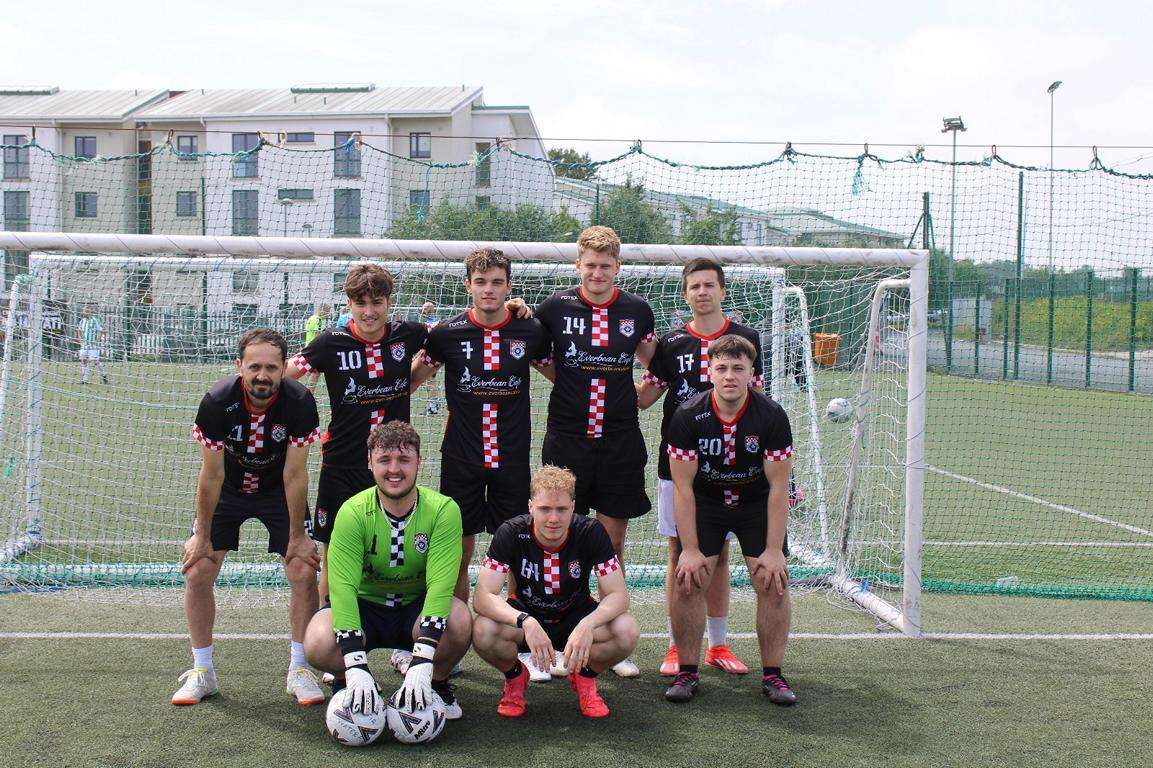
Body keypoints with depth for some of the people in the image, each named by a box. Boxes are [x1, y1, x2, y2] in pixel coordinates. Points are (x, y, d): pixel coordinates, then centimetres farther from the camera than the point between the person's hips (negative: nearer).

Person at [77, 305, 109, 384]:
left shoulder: (95, 320, -9)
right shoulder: (82, 321, 11)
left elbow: (101, 331, -8)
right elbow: (79, 330, 29)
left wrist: (97, 341, -13)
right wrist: (80, 338, 15)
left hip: (93, 345, -6)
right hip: (84, 345, 6)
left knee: (95, 361, -9)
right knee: (83, 361, 3)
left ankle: (104, 374, 12)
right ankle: (84, 380, 7)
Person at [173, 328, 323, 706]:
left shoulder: (299, 402, -28)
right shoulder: (217, 402, -28)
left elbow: (294, 474, -20)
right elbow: (211, 475, -19)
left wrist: (297, 536, -15)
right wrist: (202, 535, -11)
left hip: (278, 490, 0)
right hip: (227, 490, 0)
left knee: (304, 572, -10)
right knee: (196, 572, -7)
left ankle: (299, 669, 6)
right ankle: (202, 672, 10)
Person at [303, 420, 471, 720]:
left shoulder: (443, 510, -20)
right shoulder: (353, 513, -19)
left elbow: (440, 585, -29)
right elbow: (343, 587, -28)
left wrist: (422, 664, -41)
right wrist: (357, 667, -40)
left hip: (417, 607, 0)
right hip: (364, 605, 0)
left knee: (459, 622, -33)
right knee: (318, 645, -31)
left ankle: (437, 684, 1)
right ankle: (346, 684, 6)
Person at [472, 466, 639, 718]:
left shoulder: (591, 532, -20)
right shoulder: (511, 533, -22)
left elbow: (618, 595, -21)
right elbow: (482, 597, -28)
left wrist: (587, 625, -42)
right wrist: (525, 622, -46)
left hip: (575, 616, 1)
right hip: (524, 613, 0)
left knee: (627, 631, -30)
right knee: (483, 631, -34)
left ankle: (585, 677, 4)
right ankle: (515, 677, 2)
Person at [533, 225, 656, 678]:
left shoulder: (637, 310, 4)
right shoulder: (556, 307, -1)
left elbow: (655, 364, 20)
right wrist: (566, 380, 2)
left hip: (620, 441, 1)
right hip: (567, 439, -1)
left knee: (613, 541, 6)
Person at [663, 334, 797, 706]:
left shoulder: (772, 416, -20)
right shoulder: (688, 416, -21)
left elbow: (778, 488, -16)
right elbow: (683, 487, -16)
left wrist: (774, 550, -17)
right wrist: (689, 549, -18)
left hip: (757, 503, 0)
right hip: (704, 503, 0)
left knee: (774, 583, -9)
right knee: (687, 583, -11)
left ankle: (772, 674, 6)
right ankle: (688, 672, 4)